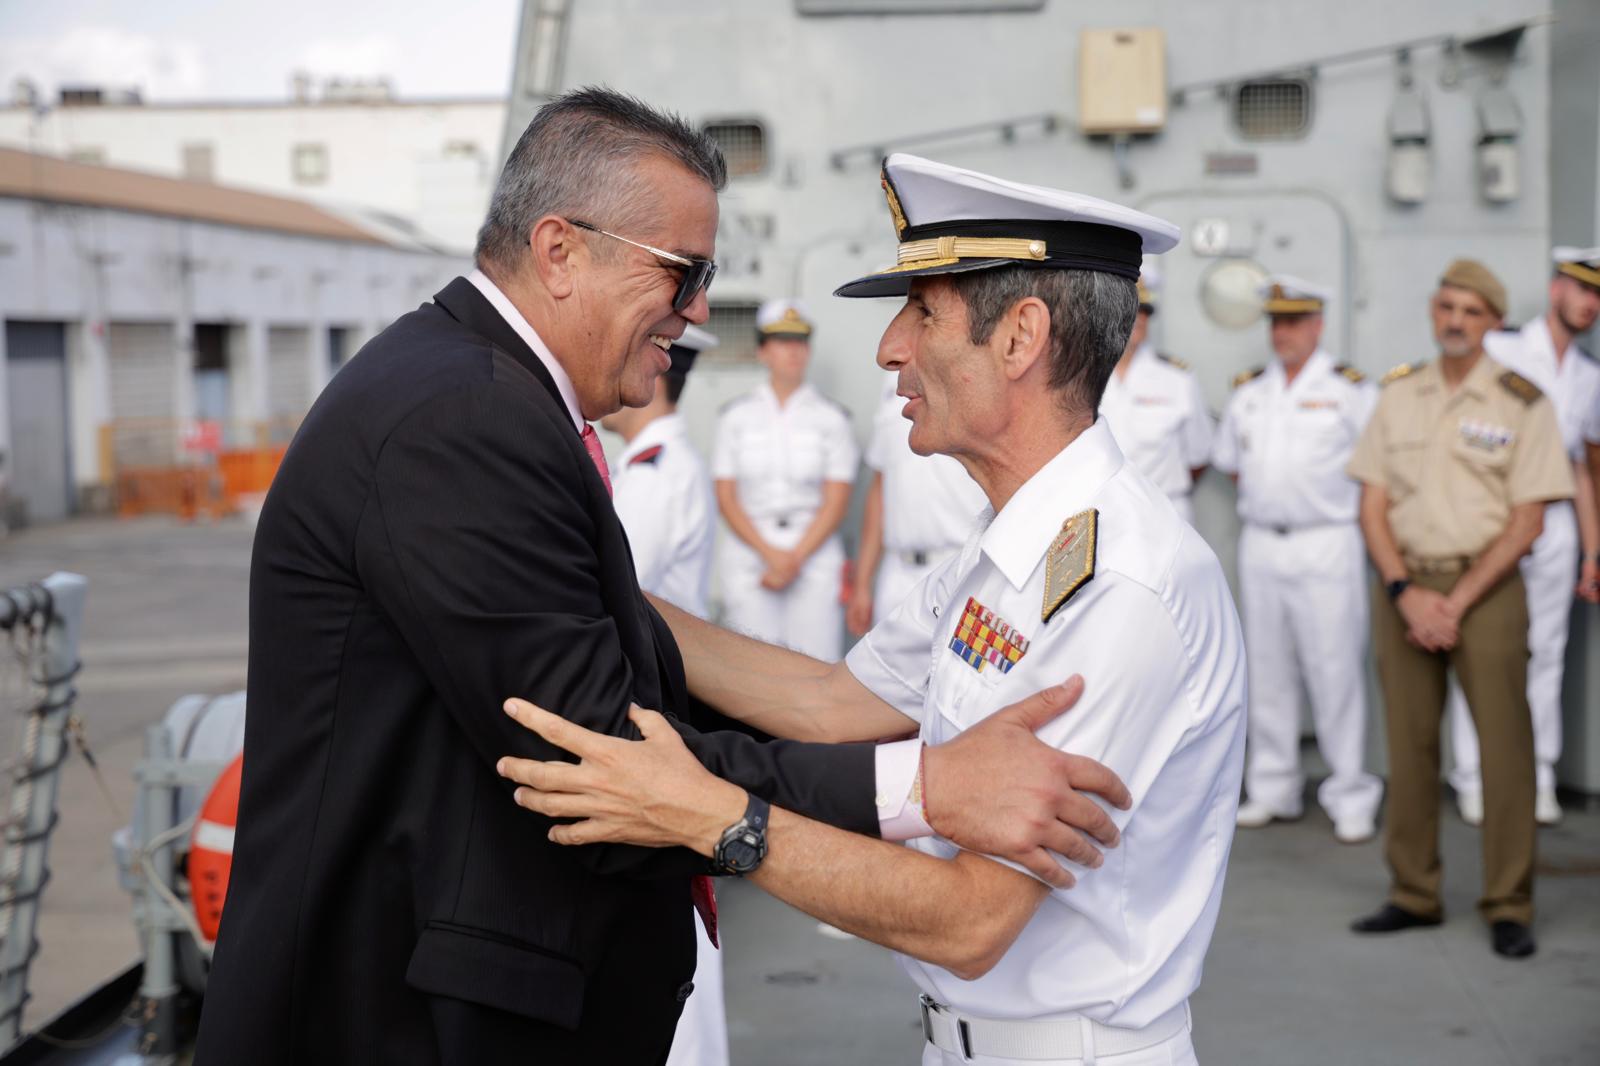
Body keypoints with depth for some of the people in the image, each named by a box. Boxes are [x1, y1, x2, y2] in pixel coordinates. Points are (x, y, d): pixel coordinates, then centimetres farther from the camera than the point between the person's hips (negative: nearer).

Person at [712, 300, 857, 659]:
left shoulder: (832, 418, 6)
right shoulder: (736, 416, 9)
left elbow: (836, 502, 2)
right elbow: (726, 498, 5)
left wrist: (796, 559, -8)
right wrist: (770, 553, -7)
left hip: (814, 554, -1)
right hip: (749, 554, 1)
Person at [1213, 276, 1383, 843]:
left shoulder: (1350, 389, -2)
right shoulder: (1248, 390, 13)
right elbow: (1230, 460, 24)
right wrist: (1266, 495, 13)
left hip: (1327, 545, -5)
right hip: (1259, 545, 5)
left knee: (1334, 669, -7)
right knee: (1267, 669, 9)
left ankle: (1350, 796, 1)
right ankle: (1272, 788, 18)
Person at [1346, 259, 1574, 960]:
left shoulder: (1522, 403, -1)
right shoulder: (1397, 395, 9)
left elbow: (1526, 523, -5)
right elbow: (1372, 507, 6)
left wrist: (1457, 602, -11)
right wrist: (1405, 592, -7)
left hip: (1484, 587, -3)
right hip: (1403, 588, 3)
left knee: (1504, 745, -4)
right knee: (1409, 744, 6)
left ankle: (1508, 906, 4)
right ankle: (1414, 895, 16)